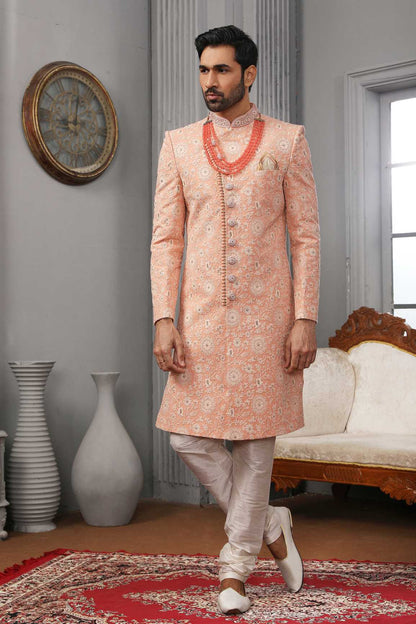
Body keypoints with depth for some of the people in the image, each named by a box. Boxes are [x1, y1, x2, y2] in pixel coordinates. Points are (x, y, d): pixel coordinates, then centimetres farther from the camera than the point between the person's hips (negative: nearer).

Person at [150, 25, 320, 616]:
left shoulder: (287, 141, 4)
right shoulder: (179, 145, 10)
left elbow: (306, 237, 1)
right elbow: (165, 239, 6)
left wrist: (305, 318, -8)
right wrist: (163, 319, -4)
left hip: (266, 316, -2)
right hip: (201, 314, 2)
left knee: (255, 440, 3)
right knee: (189, 437, -1)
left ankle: (236, 566, 20)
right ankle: (269, 526, 21)